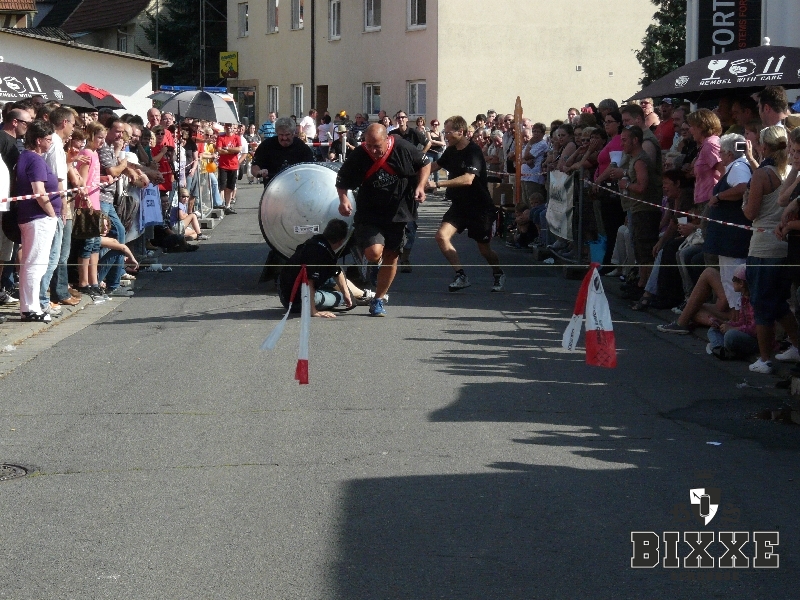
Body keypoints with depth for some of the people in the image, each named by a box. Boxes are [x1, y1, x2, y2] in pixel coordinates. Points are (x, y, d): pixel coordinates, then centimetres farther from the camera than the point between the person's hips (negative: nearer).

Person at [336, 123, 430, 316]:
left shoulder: (404, 149, -13)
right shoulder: (357, 157, -15)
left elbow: (425, 164, 4)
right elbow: (341, 182, -3)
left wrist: (420, 186, -9)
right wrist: (343, 199, -21)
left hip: (398, 214, 2)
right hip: (369, 215, -2)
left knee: (391, 257, 8)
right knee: (374, 252, -23)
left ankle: (378, 300, 23)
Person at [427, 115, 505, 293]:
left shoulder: (473, 152, -21)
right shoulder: (451, 151, 3)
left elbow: (468, 179, -35)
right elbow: (436, 165, 23)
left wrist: (438, 184, -39)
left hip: (479, 207, -7)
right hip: (459, 205, 7)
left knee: (484, 248, 6)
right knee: (442, 236, -15)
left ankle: (499, 275, 35)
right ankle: (461, 276, -9)